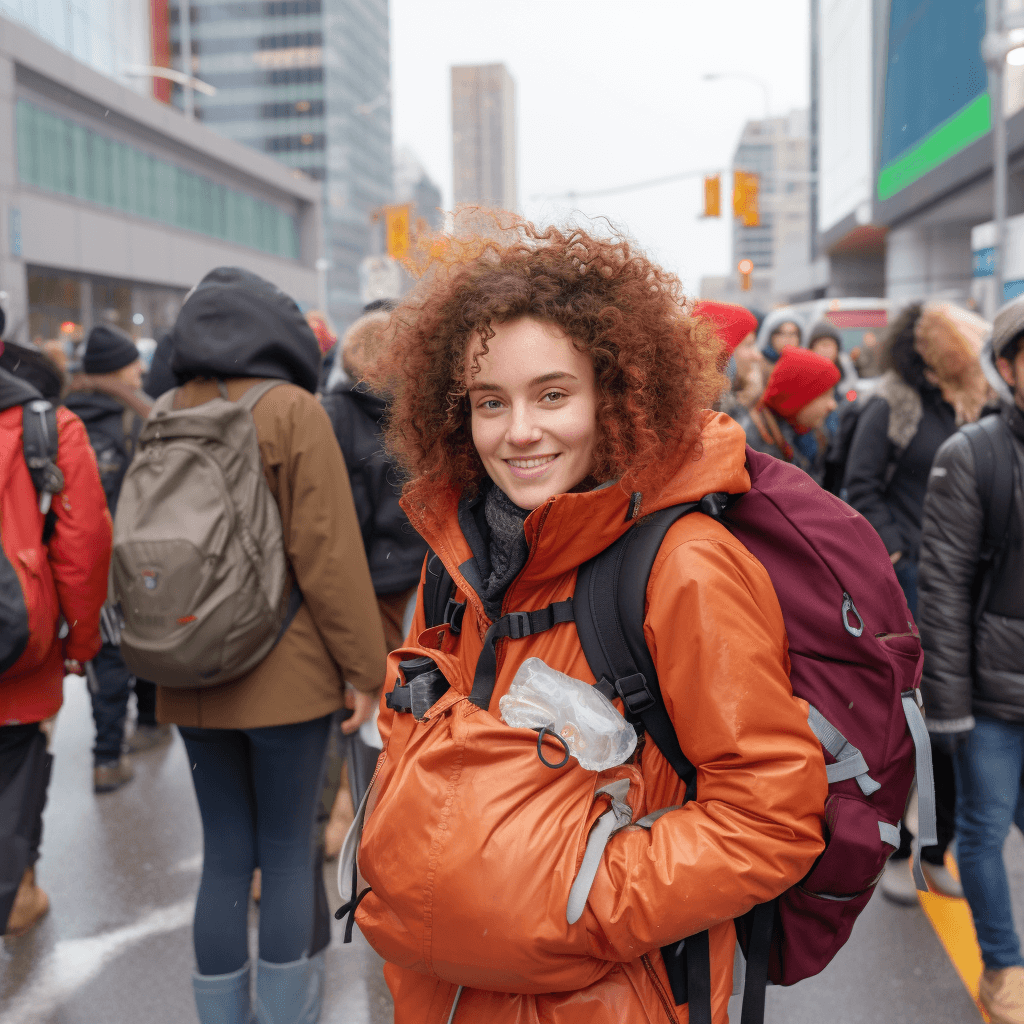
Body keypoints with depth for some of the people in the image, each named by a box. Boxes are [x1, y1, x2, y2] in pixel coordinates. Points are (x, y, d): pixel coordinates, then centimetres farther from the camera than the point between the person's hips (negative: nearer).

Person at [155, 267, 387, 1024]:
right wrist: (364, 666, -8)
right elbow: (327, 552, -14)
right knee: (288, 852, 8)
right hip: (288, 674, -4)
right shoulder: (293, 411, -10)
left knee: (225, 854, 15)